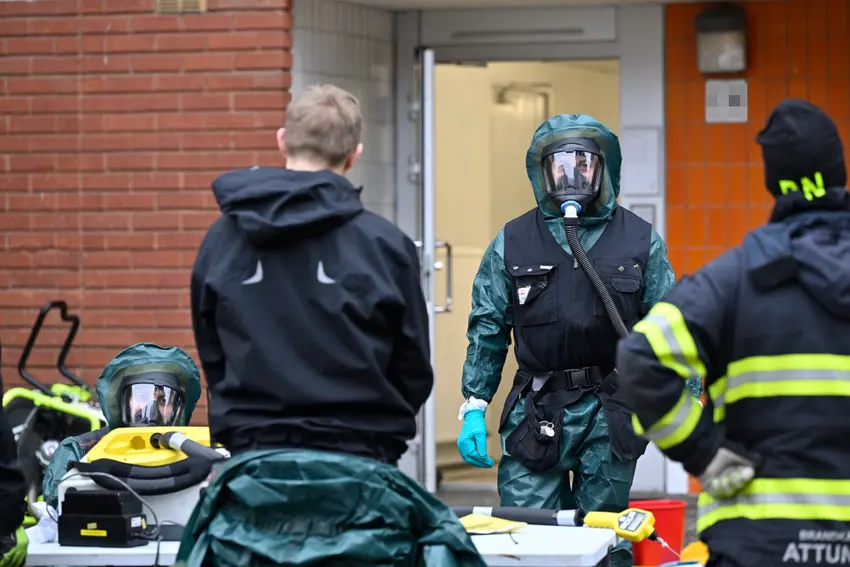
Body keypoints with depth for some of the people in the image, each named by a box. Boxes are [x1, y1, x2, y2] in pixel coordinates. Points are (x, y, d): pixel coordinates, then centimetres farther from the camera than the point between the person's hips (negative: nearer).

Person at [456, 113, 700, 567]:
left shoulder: (640, 242, 5)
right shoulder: (512, 244, 5)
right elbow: (487, 331, 8)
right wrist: (473, 410, 1)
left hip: (611, 413, 0)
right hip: (538, 411, 0)